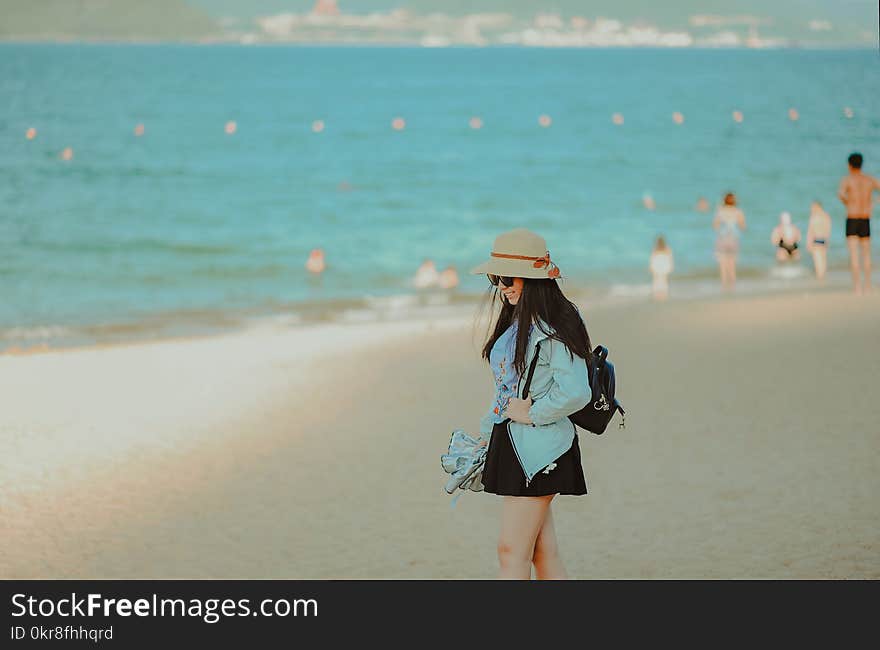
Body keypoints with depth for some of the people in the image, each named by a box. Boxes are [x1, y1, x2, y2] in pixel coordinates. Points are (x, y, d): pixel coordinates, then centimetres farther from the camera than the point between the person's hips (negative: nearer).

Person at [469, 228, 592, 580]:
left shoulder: (553, 329, -15)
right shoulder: (516, 323, 13)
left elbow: (576, 393, -24)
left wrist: (532, 413, -14)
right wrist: (487, 434, 21)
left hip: (538, 449, -9)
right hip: (510, 442, 9)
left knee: (512, 550, -8)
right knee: (543, 552, 9)